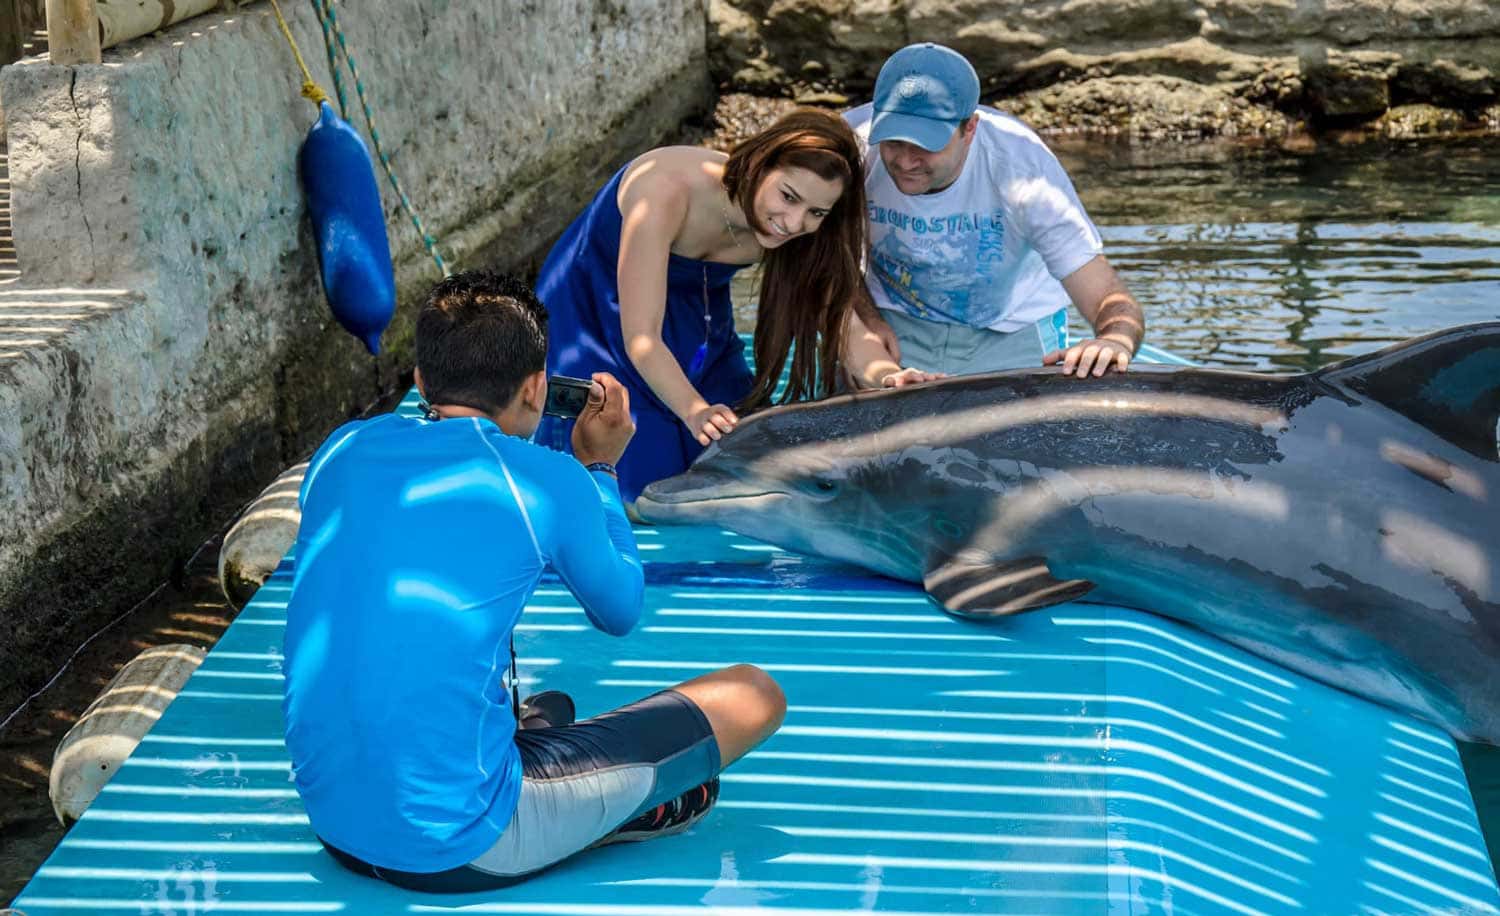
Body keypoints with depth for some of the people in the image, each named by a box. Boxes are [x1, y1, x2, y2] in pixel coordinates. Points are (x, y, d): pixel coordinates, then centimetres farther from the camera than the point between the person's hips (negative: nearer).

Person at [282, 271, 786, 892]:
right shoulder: (547, 481, -11)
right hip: (459, 847, -7)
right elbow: (620, 612, 9)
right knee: (755, 696, 4)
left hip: (333, 823, 7)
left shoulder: (340, 450, 4)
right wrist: (598, 468, 19)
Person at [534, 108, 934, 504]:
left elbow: (837, 314, -18)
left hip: (696, 330, 5)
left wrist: (884, 374, -39)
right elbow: (640, 337, -38)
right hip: (594, 317, -5)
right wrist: (695, 411, -52)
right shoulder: (667, 190, -36)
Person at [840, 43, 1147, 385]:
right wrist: (865, 318, -16)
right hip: (896, 327, 0)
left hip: (1013, 333, 0)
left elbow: (1114, 303, -30)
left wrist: (1115, 340, -53)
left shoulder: (1023, 166, -29)